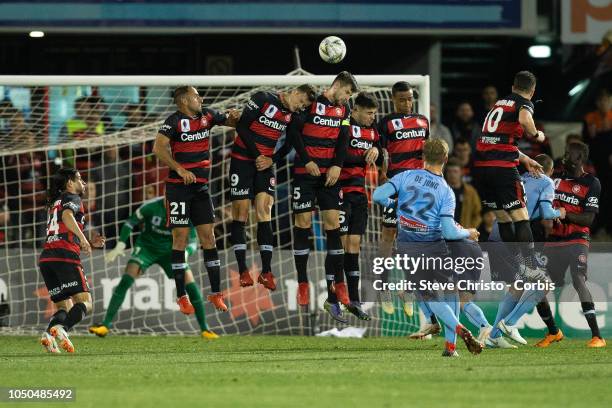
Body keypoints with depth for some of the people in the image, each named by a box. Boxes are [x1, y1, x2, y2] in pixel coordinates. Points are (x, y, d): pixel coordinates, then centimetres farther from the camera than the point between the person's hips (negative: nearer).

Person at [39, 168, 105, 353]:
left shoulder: (55, 203, 31)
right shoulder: (72, 198, 7)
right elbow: (67, 215, -17)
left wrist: (90, 244, 25)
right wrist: (83, 238, -18)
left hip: (46, 258, 8)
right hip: (65, 256, -8)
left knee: (64, 307, 10)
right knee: (85, 303, -10)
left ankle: (48, 334, -18)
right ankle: (61, 329, -34)